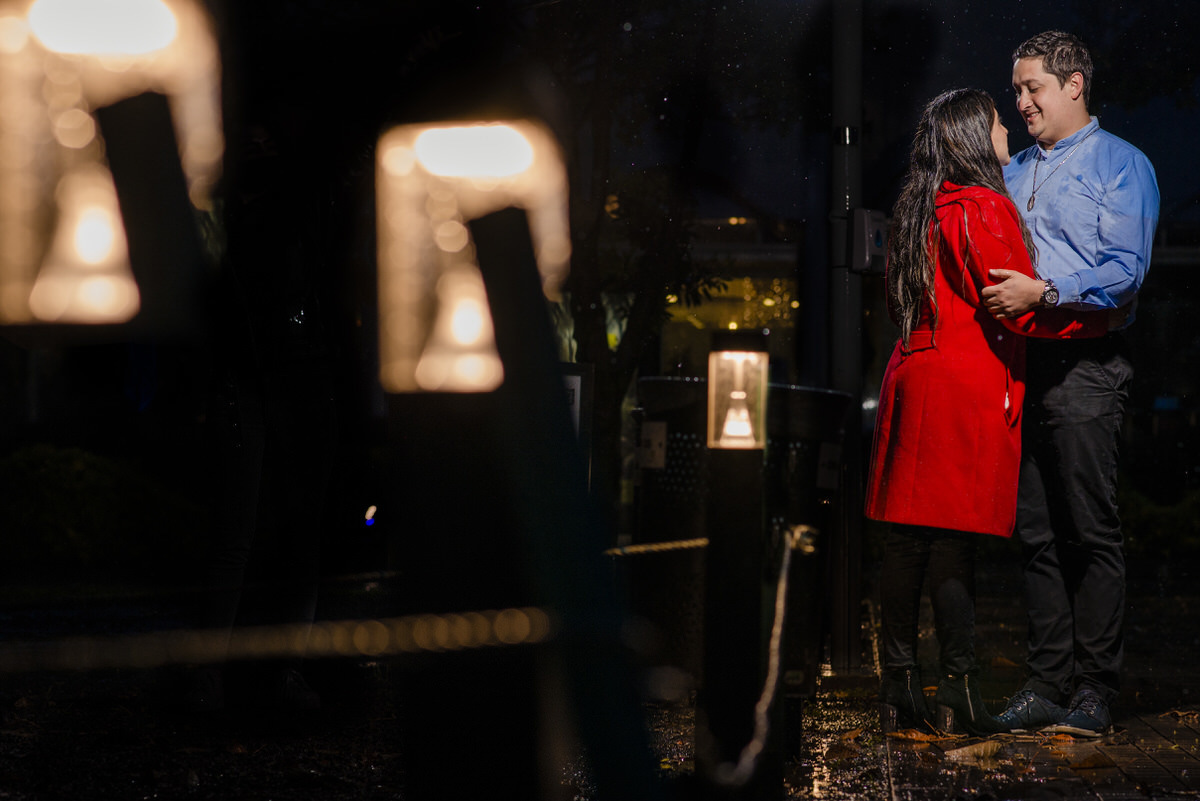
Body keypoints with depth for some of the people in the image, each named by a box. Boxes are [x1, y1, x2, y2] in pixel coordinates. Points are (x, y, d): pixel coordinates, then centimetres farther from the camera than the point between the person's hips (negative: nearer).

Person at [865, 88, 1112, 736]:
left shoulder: (919, 209, 15)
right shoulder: (984, 209, -10)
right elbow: (1021, 311, -13)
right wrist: (1098, 319, -2)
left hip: (911, 379, 8)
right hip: (969, 391, -8)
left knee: (906, 541, 7)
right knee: (955, 541, -6)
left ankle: (899, 688, 11)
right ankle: (958, 691, -3)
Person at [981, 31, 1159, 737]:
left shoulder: (1121, 165, 1)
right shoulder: (1015, 171, 22)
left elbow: (1125, 270, -11)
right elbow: (992, 261, 29)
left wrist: (1043, 292, -20)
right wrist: (992, 295, 10)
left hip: (1085, 367, -6)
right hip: (1022, 365, 7)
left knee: (1092, 532, -5)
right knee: (1038, 534, 7)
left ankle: (1096, 689, 1)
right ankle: (1049, 684, 12)